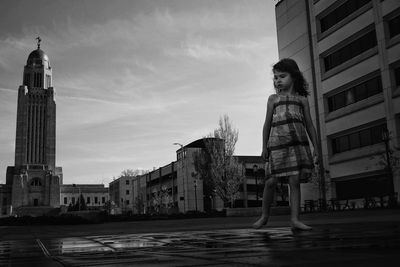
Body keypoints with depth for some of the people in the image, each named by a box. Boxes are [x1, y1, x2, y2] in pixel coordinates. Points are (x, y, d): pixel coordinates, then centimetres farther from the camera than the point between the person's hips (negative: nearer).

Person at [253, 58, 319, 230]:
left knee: (294, 181, -4)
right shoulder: (273, 99, 16)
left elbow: (309, 125, 15)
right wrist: (264, 147, 6)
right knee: (271, 181, -3)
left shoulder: (302, 99, 16)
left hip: (298, 144, 0)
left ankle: (295, 219, -1)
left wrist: (316, 148, 9)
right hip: (277, 144, 0)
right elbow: (267, 124, 13)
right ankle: (264, 216, 14)